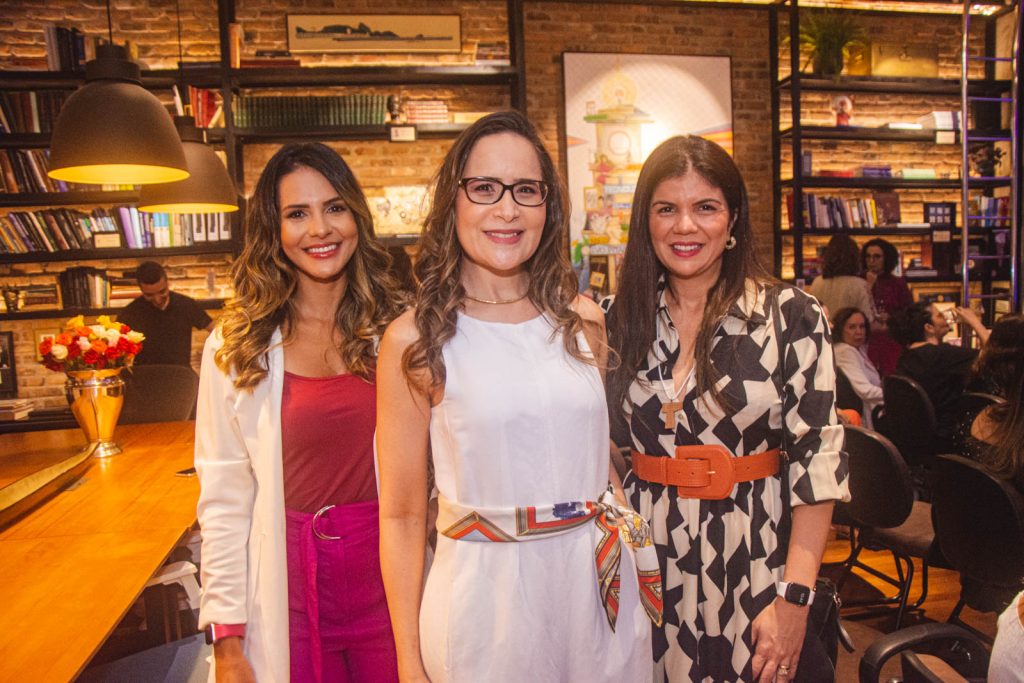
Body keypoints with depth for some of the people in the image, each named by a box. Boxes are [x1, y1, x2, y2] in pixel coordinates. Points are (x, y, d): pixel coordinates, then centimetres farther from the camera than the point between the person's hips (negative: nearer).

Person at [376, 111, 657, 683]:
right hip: (486, 597, -3)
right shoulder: (415, 340, -10)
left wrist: (637, 559, 12)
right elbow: (402, 515, -6)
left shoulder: (583, 321, 1)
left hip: (600, 591, 4)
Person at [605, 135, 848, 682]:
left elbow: (817, 459, -9)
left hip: (753, 564, -2)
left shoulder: (792, 317, -7)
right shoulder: (617, 320, 1)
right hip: (646, 563, 2)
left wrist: (794, 598, -13)